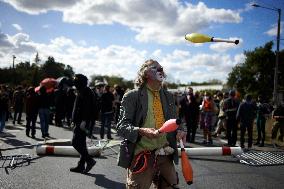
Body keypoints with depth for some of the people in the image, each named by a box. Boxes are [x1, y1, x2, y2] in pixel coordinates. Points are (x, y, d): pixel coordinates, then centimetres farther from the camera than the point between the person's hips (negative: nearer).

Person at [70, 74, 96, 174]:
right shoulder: (82, 91, 18)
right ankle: (81, 166, 18)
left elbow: (86, 109, -23)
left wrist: (84, 122, -27)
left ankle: (89, 160, -5)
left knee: (76, 142, -10)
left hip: (82, 122, -11)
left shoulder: (84, 92, -15)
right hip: (80, 122, 11)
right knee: (81, 144, 12)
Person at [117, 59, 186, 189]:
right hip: (141, 156, -5)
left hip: (165, 156, 5)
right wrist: (142, 131, -27)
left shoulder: (168, 96, 14)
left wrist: (178, 131, -1)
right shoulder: (132, 96, -4)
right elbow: (122, 126, -8)